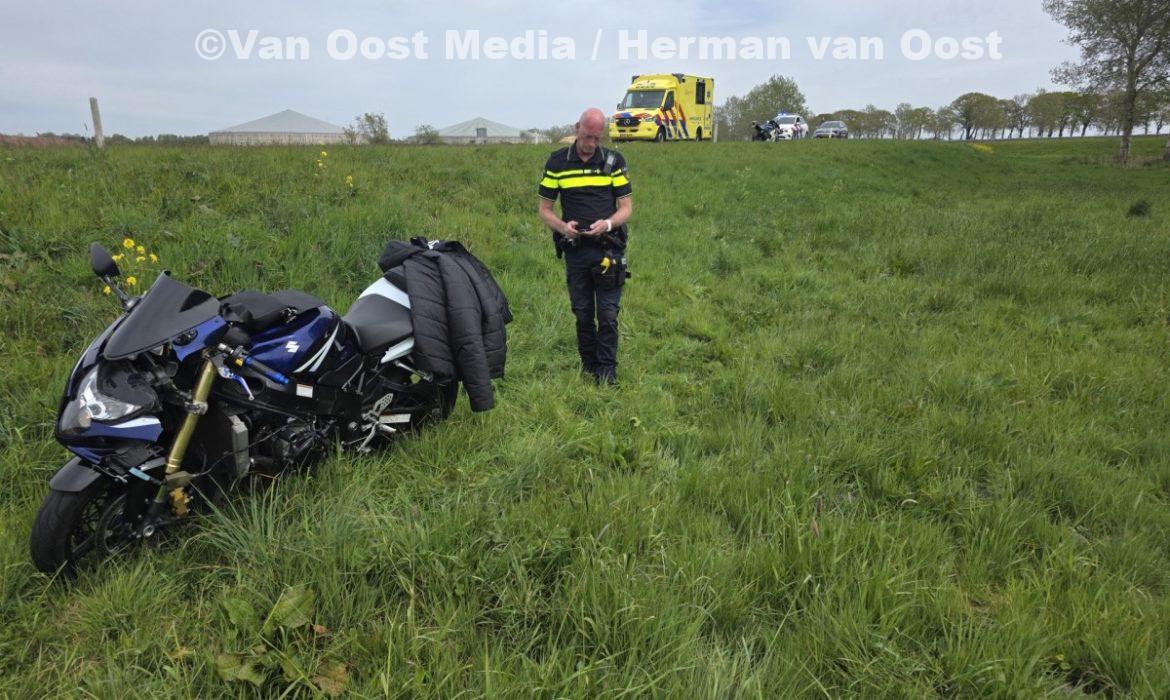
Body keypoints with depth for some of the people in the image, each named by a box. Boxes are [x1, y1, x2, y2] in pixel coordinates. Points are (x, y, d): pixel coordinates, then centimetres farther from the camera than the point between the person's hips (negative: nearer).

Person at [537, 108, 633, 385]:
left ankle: (607, 370, 10)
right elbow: (545, 209, 6)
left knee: (608, 314, -2)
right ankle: (588, 364, 26)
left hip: (608, 248, -1)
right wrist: (562, 226, -15)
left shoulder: (614, 160, 3)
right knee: (583, 313, 10)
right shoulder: (557, 162, 3)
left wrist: (608, 223, -18)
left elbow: (626, 207, 2)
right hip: (574, 249, 1)